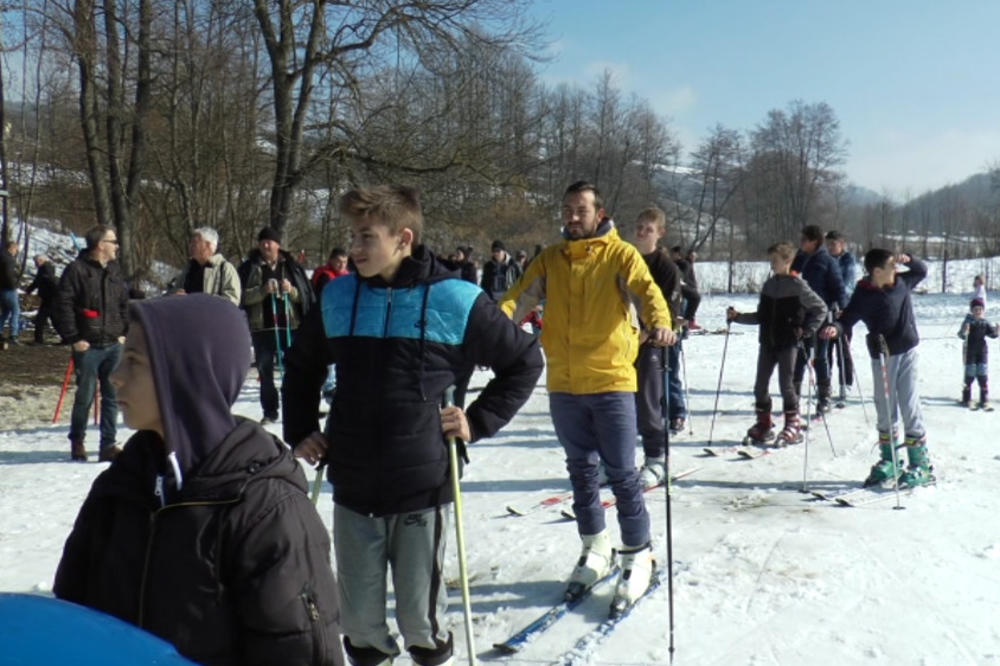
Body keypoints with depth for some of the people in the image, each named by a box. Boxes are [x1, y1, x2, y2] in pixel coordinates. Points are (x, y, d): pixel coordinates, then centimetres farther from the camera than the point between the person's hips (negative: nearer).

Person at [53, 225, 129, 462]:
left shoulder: (115, 271, 13)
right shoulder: (76, 270, -6)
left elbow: (125, 304, 20)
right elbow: (63, 305, -8)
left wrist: (124, 332, 10)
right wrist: (73, 338, -10)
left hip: (114, 345, 5)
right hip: (88, 346, -5)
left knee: (113, 395, 4)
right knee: (85, 395, 2)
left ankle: (108, 445, 11)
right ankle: (77, 442, 22)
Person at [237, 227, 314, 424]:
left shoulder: (291, 266, 5)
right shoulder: (250, 267, 4)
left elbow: (306, 295, 5)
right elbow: (243, 296, -4)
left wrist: (291, 290, -13)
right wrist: (263, 290, -18)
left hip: (290, 325, -1)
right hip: (262, 327, 1)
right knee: (265, 372, 8)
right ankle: (270, 412, 17)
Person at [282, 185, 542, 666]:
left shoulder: (454, 299, -9)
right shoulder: (337, 297, 2)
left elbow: (525, 360, 2)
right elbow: (301, 367, 20)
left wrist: (479, 420, -4)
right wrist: (300, 432, 12)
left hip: (423, 484, -3)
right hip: (352, 487, 3)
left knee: (420, 615, 9)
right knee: (360, 618, 12)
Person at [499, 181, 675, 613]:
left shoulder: (620, 254, -2)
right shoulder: (550, 259, 8)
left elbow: (647, 290, -17)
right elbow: (520, 297, -3)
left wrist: (659, 323, -39)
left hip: (612, 381, -4)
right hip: (564, 385, 4)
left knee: (621, 472, 1)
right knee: (581, 470, 16)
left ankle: (637, 557, 18)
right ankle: (595, 550, 33)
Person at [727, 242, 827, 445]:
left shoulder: (797, 285, -7)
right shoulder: (769, 284, 11)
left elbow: (821, 308, -4)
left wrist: (807, 330, -12)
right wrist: (738, 317, 5)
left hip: (788, 343, -6)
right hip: (767, 342, 6)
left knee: (786, 384, -2)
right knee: (760, 385, 7)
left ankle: (793, 426, 11)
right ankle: (763, 424, 20)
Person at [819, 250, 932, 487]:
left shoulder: (902, 282, 1)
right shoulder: (863, 296, -11)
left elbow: (922, 271, 19)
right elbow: (848, 318, -16)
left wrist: (909, 260, -1)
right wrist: (835, 328, -38)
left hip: (907, 352, 1)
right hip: (882, 355, -1)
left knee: (910, 408, -2)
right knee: (885, 410, 11)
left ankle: (921, 464, 8)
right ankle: (888, 461, 26)